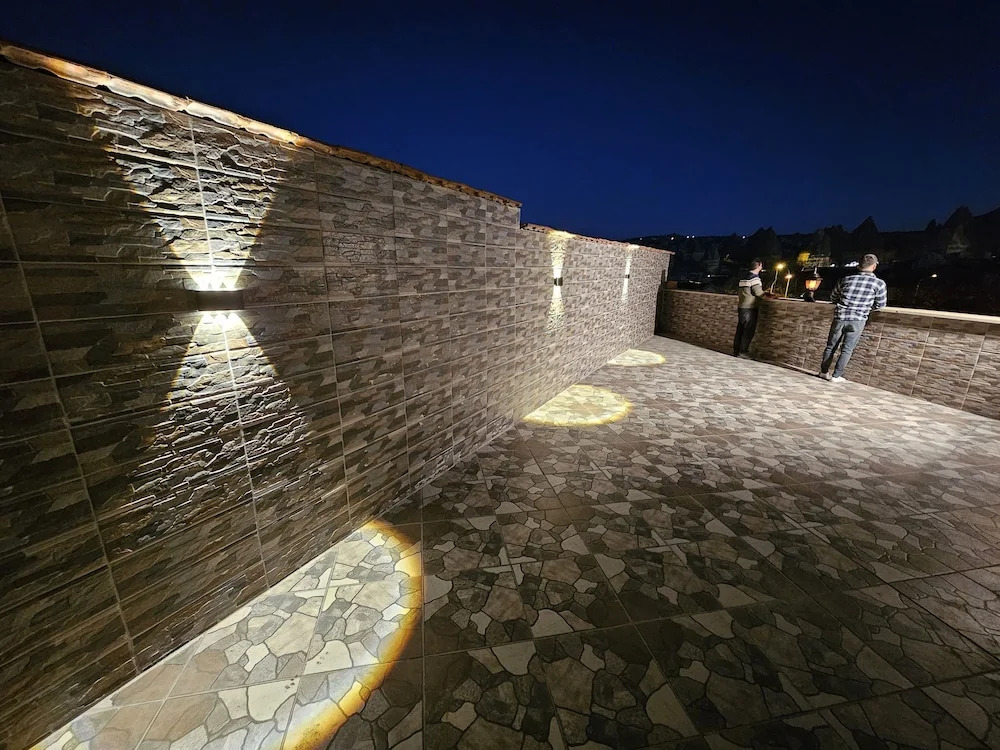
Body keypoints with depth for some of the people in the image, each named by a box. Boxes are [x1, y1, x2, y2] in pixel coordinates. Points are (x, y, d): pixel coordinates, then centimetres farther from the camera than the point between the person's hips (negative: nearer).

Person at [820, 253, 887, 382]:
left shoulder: (845, 280, 1)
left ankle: (824, 371, 21)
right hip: (858, 320, -1)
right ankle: (836, 376, 6)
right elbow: (880, 305, 5)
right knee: (847, 349, 6)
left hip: (840, 318, 2)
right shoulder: (879, 283, -5)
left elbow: (833, 297, 13)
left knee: (831, 346, 13)